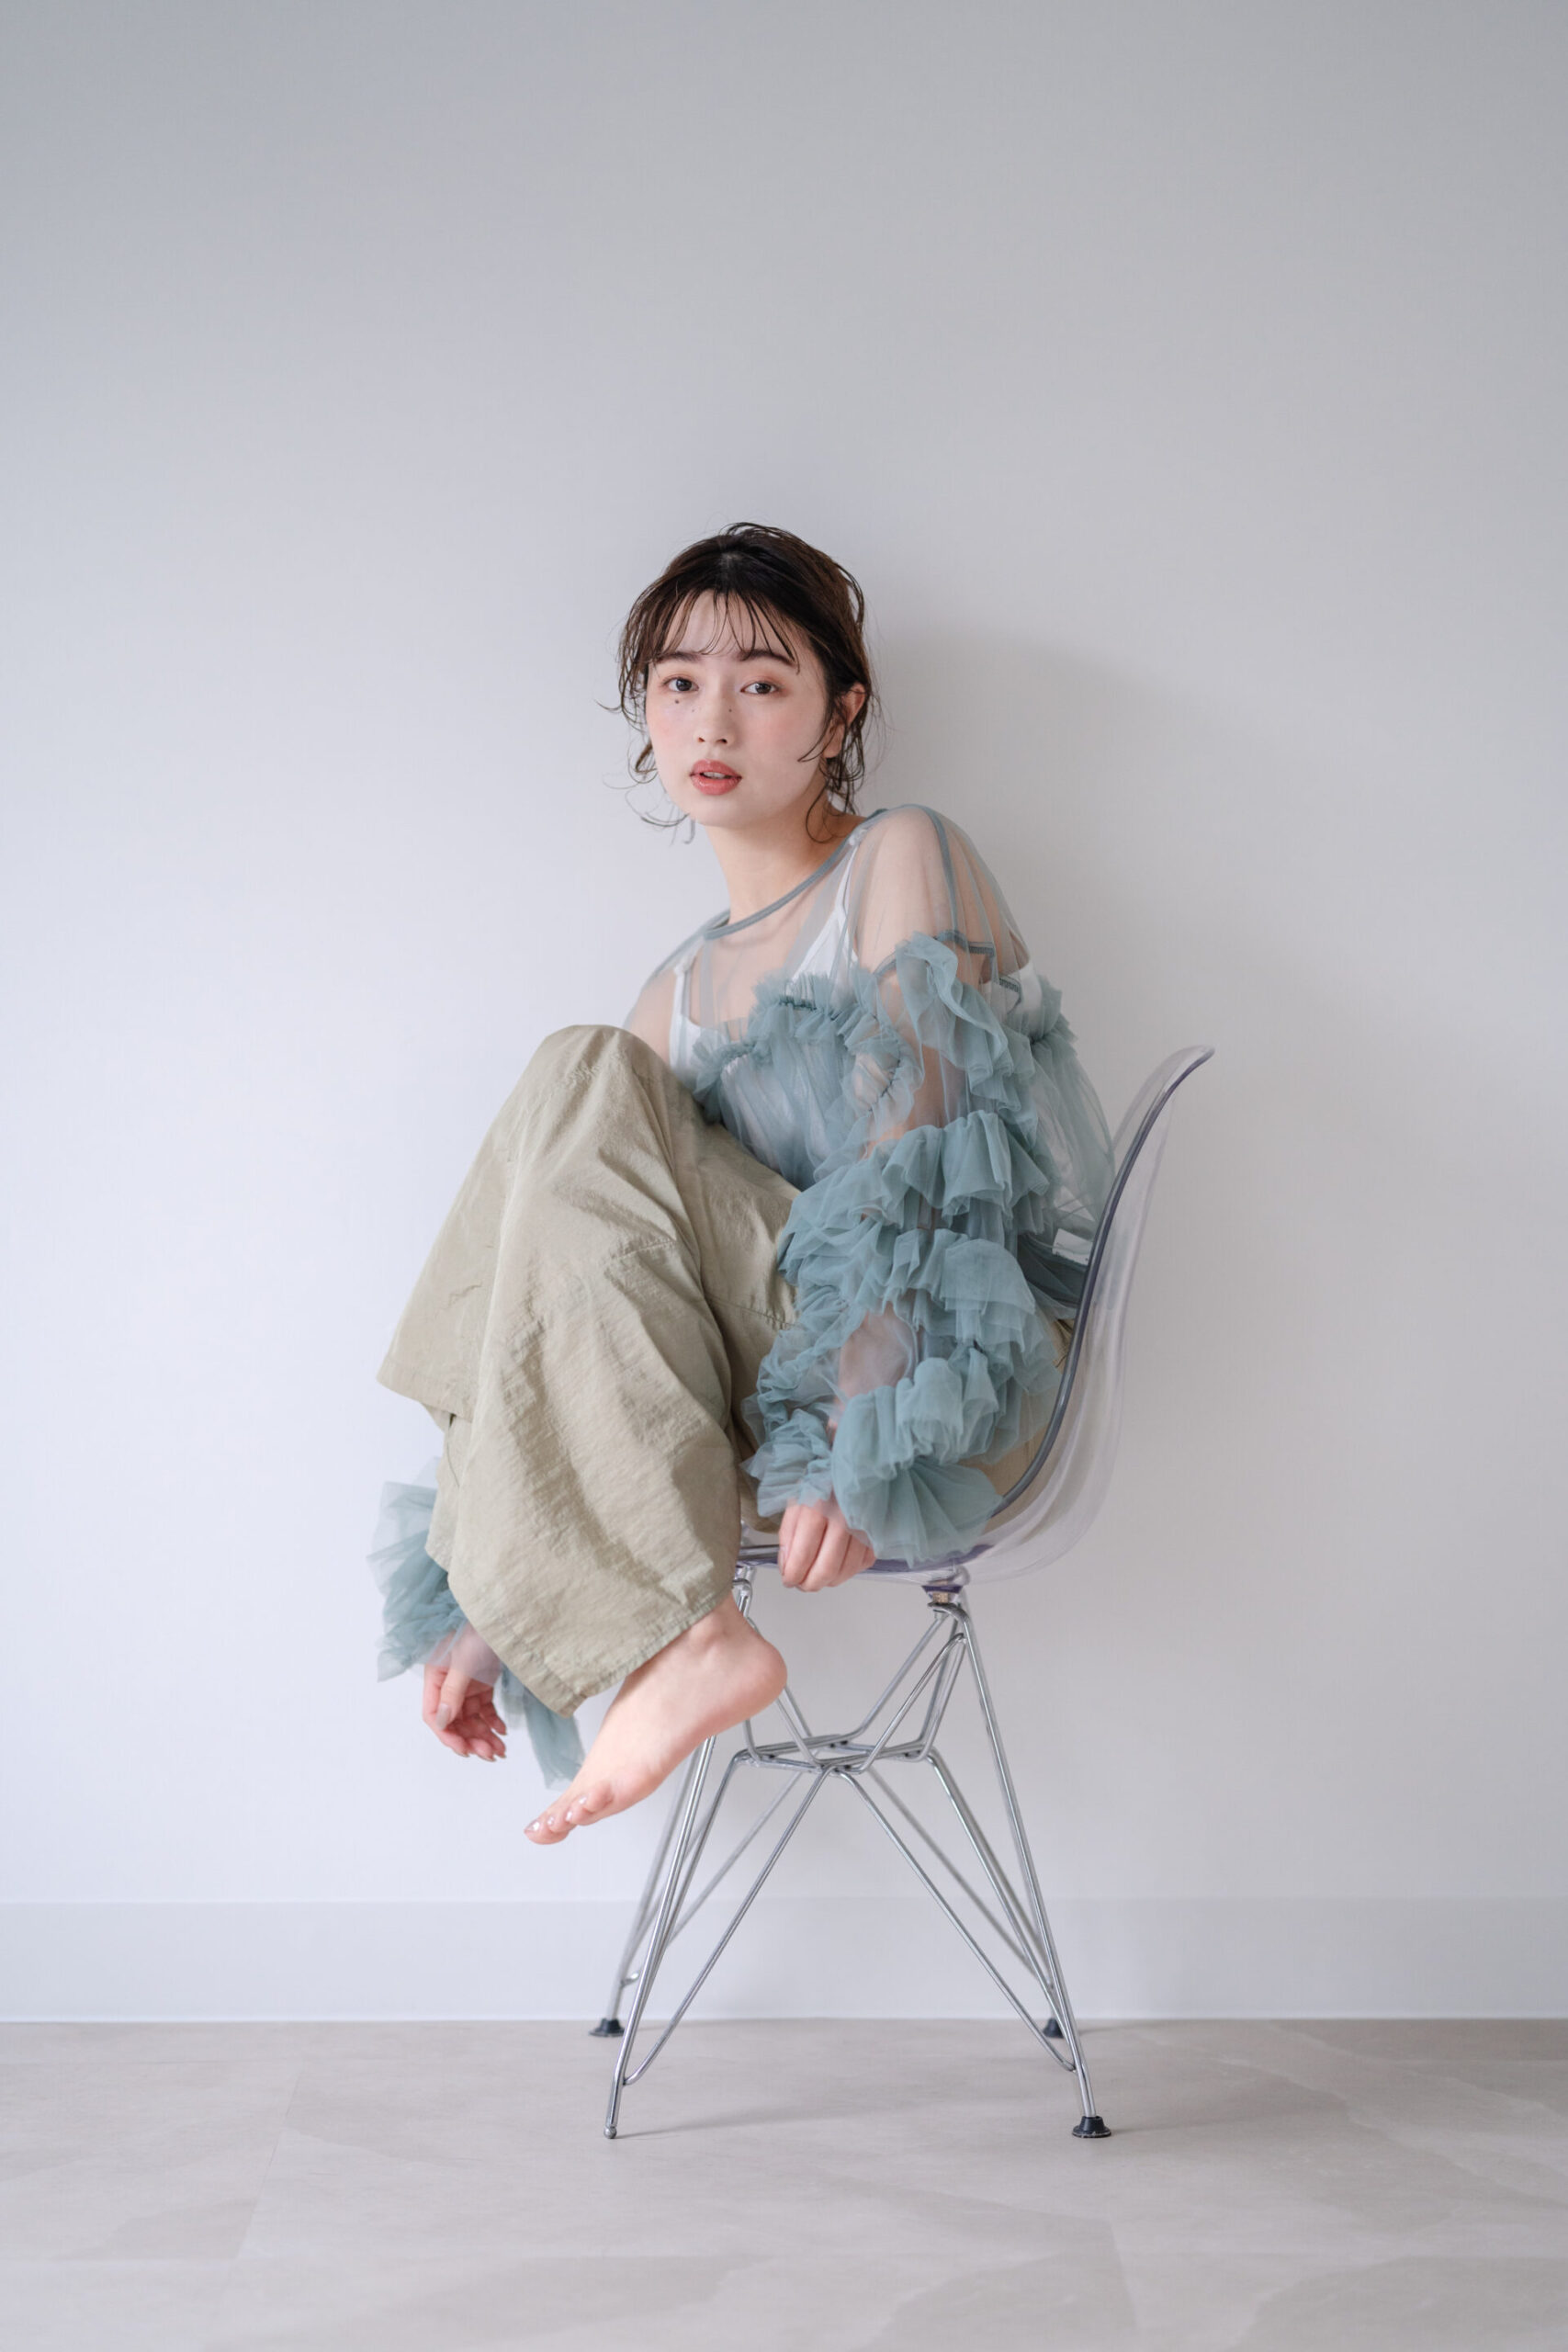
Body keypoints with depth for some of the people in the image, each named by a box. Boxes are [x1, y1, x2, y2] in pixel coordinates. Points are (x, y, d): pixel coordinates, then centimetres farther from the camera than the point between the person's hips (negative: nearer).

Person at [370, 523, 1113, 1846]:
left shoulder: (906, 861, 2)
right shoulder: (682, 993, 19)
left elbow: (913, 1167, -13)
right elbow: (579, 1284, 14)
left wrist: (860, 1442, -25)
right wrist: (490, 1604, 10)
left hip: (949, 1386, -6)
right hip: (762, 1402, 6)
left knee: (588, 1084, -21)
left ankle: (682, 1637, -26)